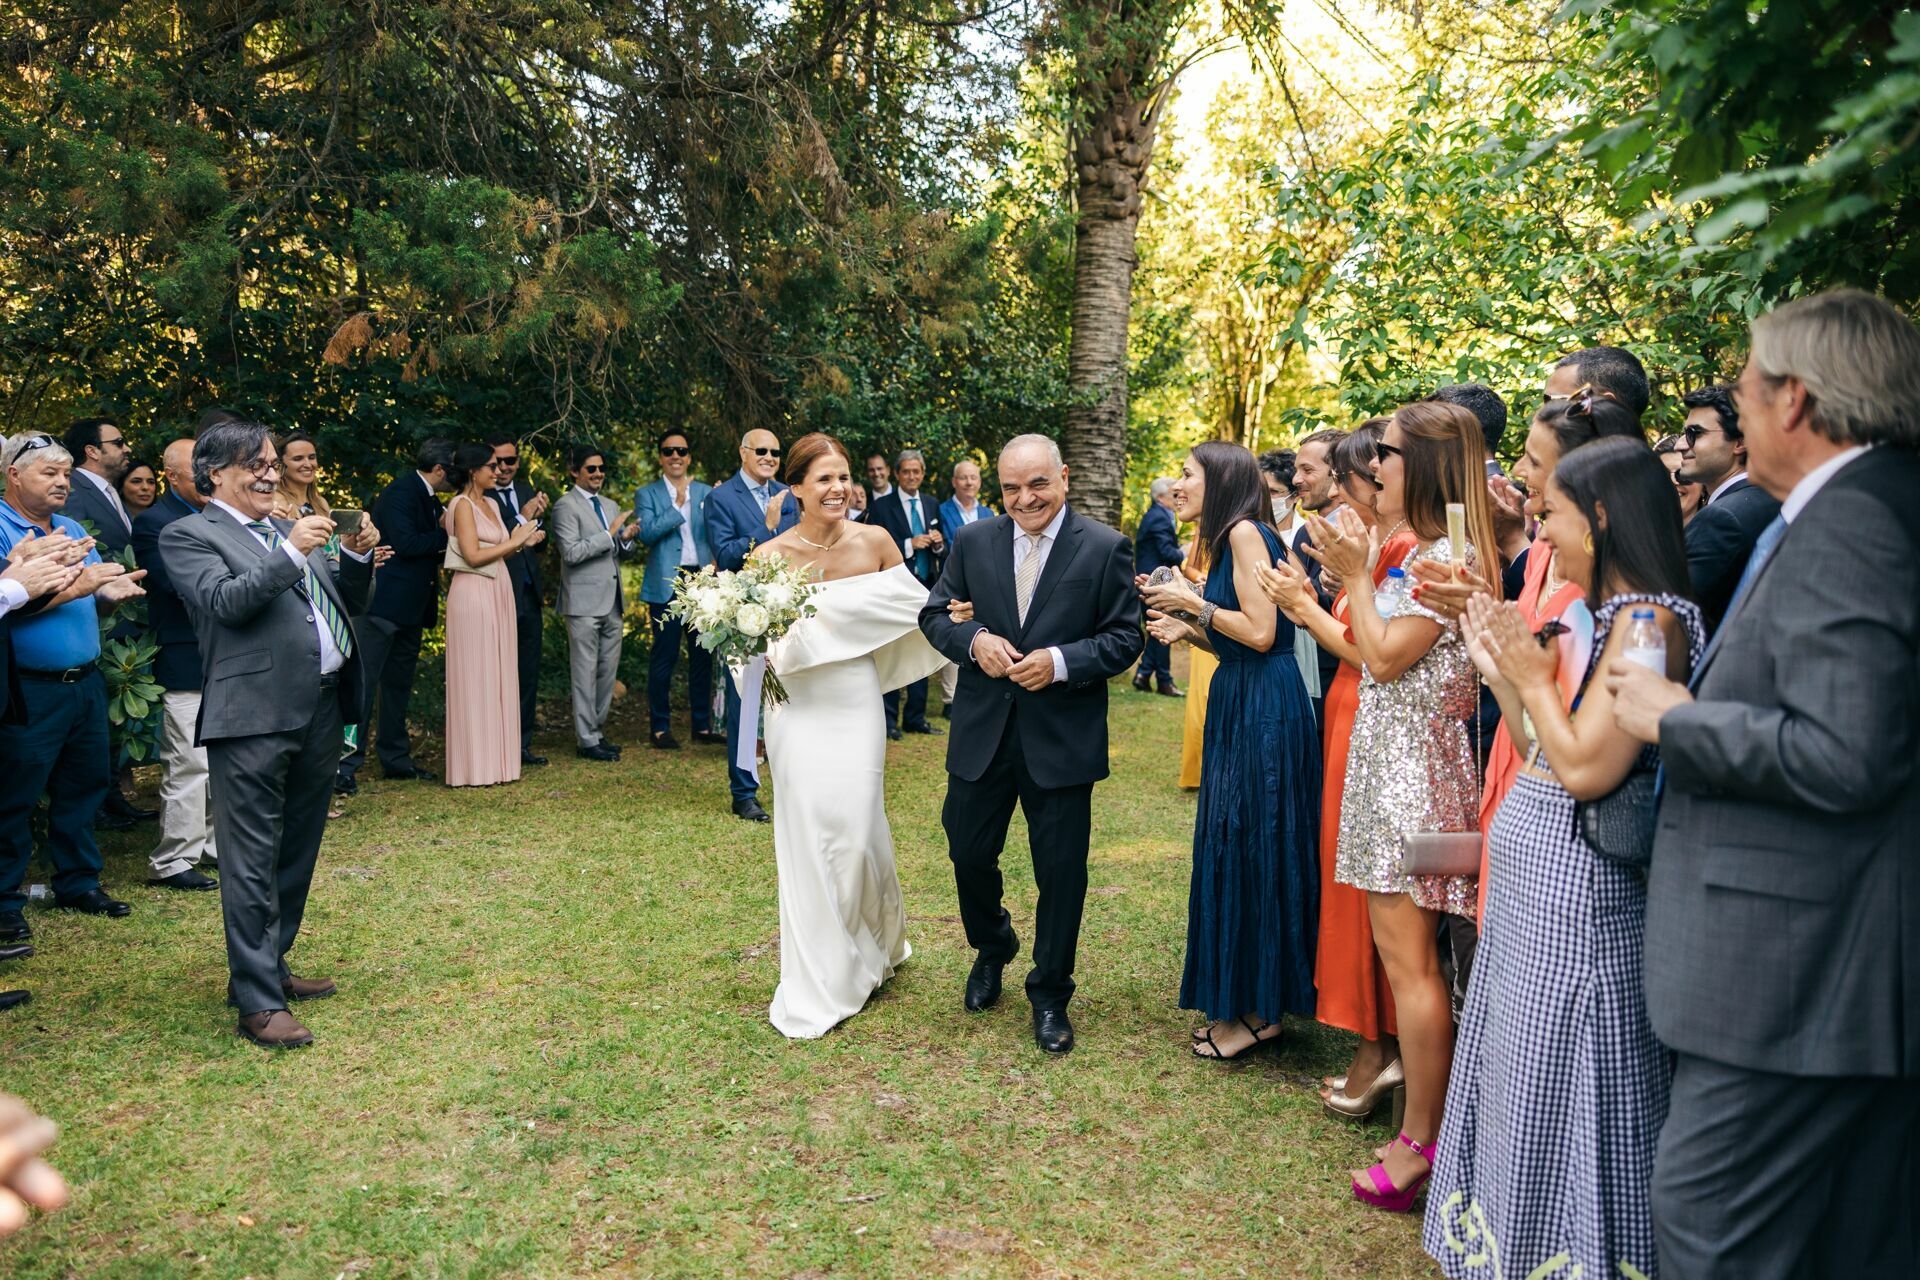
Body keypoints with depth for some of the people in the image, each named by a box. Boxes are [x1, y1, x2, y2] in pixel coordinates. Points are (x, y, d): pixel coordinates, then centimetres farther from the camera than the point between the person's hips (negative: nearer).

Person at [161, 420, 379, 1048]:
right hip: (256, 718, -7)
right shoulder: (189, 535, 0)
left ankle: (270, 967, 31)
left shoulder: (288, 531, 20)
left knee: (297, 854, 16)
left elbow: (343, 600, 21)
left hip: (320, 712, 8)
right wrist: (291, 554, -20)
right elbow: (225, 602, -16)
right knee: (253, 862, -4)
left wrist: (357, 555, 4)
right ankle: (258, 1003, 1)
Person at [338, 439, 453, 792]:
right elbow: (406, 543, -22)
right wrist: (447, 535, -11)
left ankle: (396, 759, 21)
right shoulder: (400, 493, -12)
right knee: (364, 682, -7)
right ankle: (345, 763, -5)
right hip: (384, 602, -10)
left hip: (410, 606, 10)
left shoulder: (428, 498, 16)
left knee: (399, 683, 14)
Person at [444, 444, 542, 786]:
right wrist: (513, 542, -8)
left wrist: (524, 543, 3)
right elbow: (473, 556, -16)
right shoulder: (462, 504, -7)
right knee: (475, 677, -4)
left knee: (498, 675, 8)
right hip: (473, 594, -8)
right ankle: (475, 766, 1)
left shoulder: (491, 504, 16)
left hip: (498, 592, 8)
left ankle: (495, 760, 14)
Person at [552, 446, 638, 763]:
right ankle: (586, 740, 4)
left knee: (608, 671, 11)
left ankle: (596, 731, 21)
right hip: (584, 601, -7)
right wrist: (610, 534, -18)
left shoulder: (611, 507, 18)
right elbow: (571, 552, -16)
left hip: (613, 600, 7)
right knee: (586, 672, -2)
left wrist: (628, 538, -2)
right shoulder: (566, 506, -6)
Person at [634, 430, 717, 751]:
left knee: (703, 655, 8)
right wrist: (678, 506, -12)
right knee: (664, 656, 0)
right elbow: (646, 533, -12)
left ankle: (702, 725, 18)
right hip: (666, 584, -3)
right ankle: (660, 727, 10)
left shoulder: (706, 492, 12)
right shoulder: (647, 494, 4)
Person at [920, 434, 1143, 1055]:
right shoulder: (973, 541, 2)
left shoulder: (1105, 548, -6)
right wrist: (973, 638, -14)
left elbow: (1124, 639, -6)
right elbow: (935, 614, 6)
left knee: (1061, 873, 7)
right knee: (969, 853, 14)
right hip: (982, 731, 3)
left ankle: (1050, 995, 28)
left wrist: (1059, 662, -21)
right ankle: (992, 949, 45)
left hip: (1062, 739, -3)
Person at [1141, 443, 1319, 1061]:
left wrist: (1193, 603, -10)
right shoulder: (1227, 541, 16)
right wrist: (1185, 627, 4)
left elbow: (1260, 634, -19)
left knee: (1250, 848, -1)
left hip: (1263, 709, -10)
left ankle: (1256, 1010, 11)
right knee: (1232, 846, 14)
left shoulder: (1245, 532, -12)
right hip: (1239, 706, 10)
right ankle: (1244, 1002, 25)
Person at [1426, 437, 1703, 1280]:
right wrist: (1501, 669, 9)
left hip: (1575, 883, -9)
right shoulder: (1599, 613, 10)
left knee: (1556, 1094, 4)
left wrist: (1534, 678, -12)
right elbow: (1545, 755, 9)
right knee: (1520, 1083, 19)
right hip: (1533, 871, 9)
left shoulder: (1650, 617, -17)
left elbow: (1586, 767, -24)